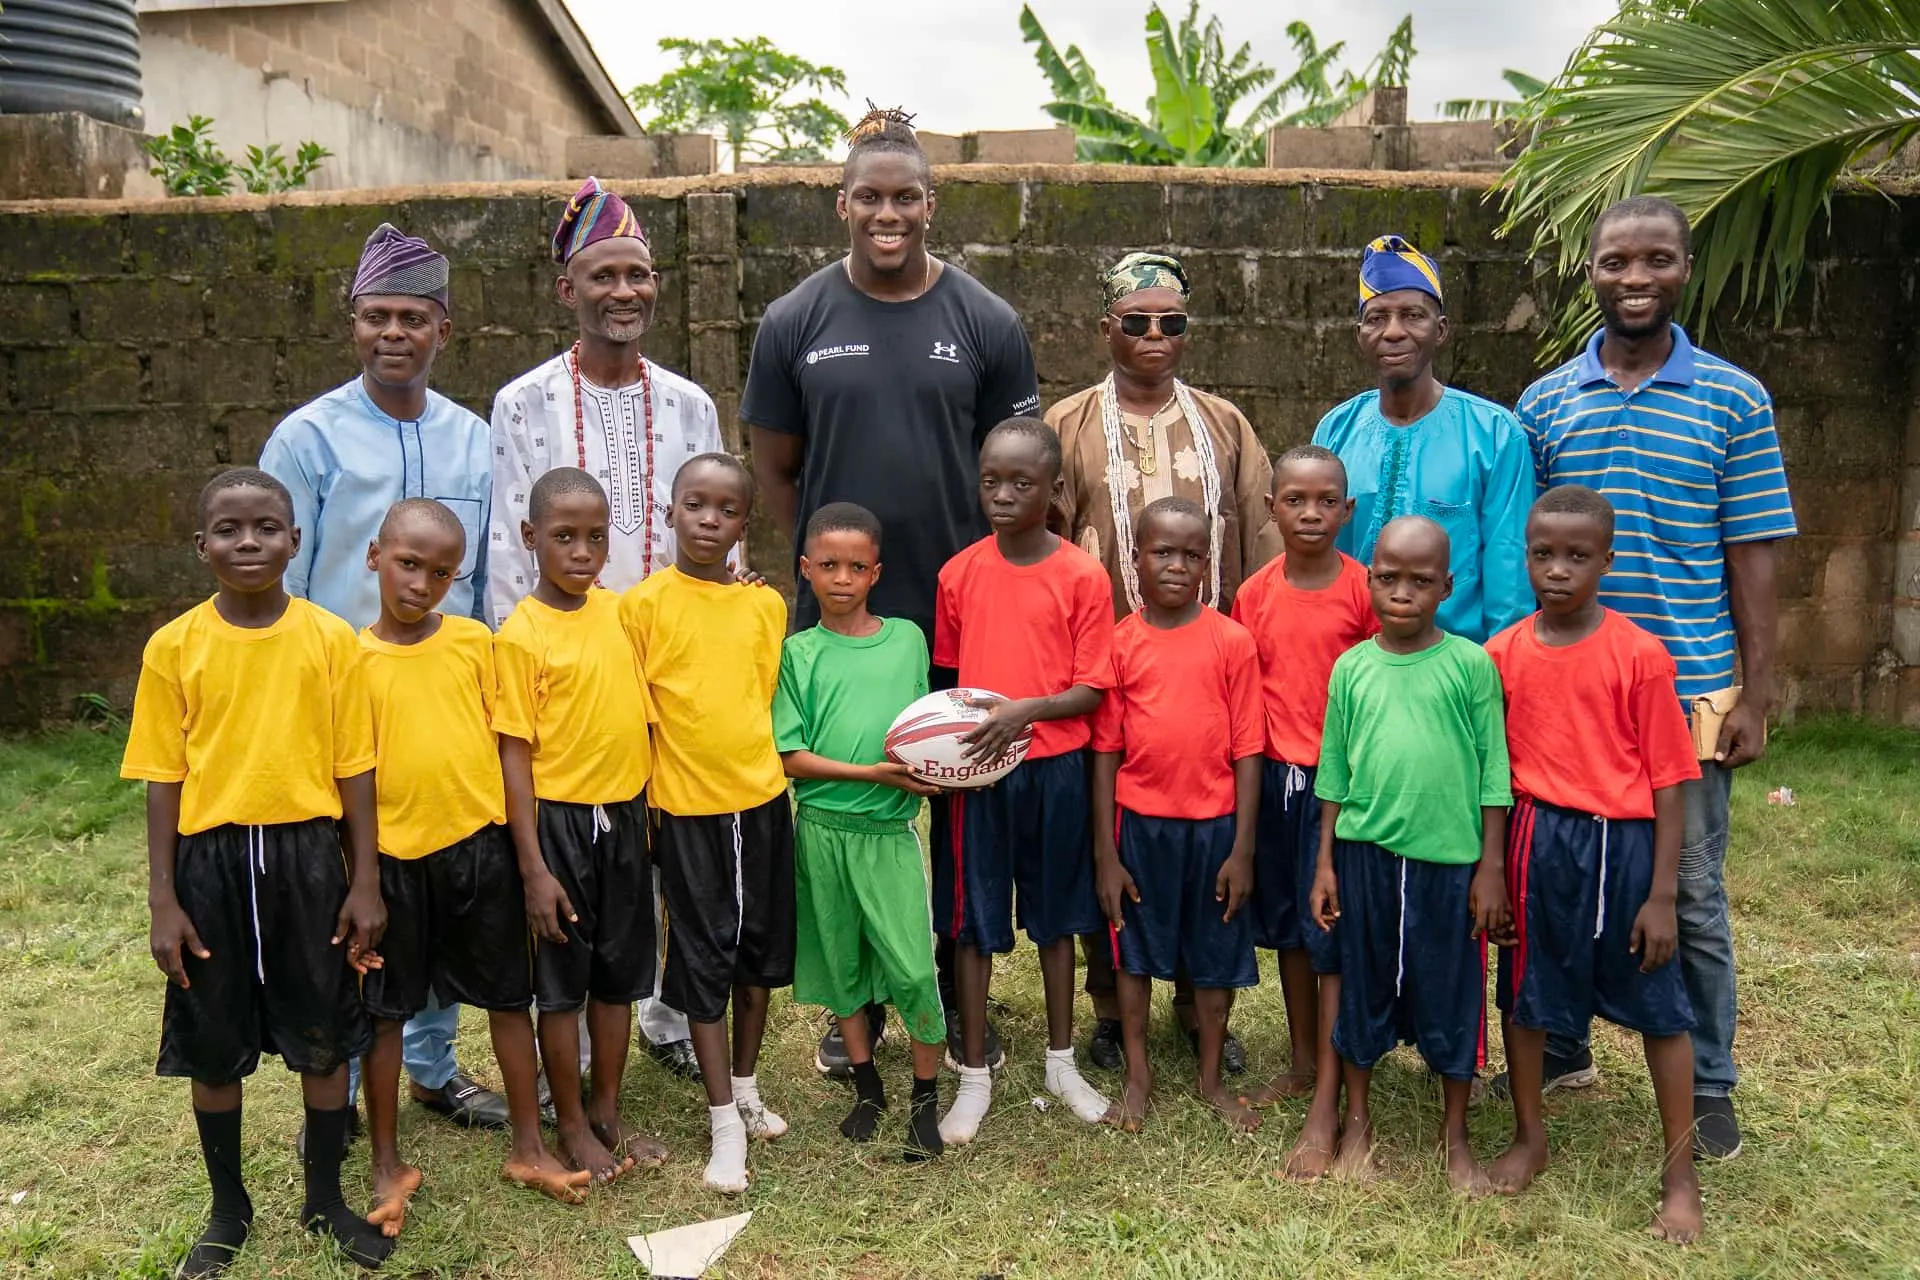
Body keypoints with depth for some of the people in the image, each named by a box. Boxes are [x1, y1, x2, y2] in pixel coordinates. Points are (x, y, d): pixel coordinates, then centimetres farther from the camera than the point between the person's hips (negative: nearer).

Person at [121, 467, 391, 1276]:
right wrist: (163, 899, -3)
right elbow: (163, 777, -1)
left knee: (323, 1036, 11)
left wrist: (365, 881, -3)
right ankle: (228, 1208, 33)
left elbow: (353, 767, -1)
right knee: (215, 1046, 13)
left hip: (308, 854, 0)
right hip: (212, 859, 0)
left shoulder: (331, 639, -4)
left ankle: (326, 1198, 30)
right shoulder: (174, 647, -4)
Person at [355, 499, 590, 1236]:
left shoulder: (475, 641, -1)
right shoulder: (353, 657, -5)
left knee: (508, 999, 11)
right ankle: (388, 1165, 28)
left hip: (480, 844, 1)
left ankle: (529, 1149, 26)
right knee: (383, 1011, 11)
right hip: (393, 854, -1)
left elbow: (504, 741, 4)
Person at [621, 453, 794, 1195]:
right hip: (688, 806, -4)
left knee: (761, 949, 14)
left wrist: (764, 768, 9)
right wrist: (637, 806, -5)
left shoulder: (766, 606, 2)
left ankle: (746, 1087, 33)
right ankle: (724, 1121, 16)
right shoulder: (644, 604, -8)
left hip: (762, 798, 4)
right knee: (703, 959, 5)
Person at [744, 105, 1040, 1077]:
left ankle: (962, 994, 30)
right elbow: (775, 467, 6)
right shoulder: (795, 322, 2)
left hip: (962, 613, 0)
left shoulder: (985, 322, 1)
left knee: (962, 806, 11)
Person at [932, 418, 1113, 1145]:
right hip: (975, 768, 1)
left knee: (1055, 914, 14)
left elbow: (1091, 689, -8)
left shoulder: (1083, 576, -7)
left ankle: (1061, 1061, 32)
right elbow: (947, 673, 9)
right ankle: (974, 1074, 23)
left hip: (1053, 768, -1)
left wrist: (1026, 711, -23)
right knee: (972, 920, 8)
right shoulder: (959, 573, 0)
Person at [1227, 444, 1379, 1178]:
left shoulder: (1364, 590, -8)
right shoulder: (1255, 595, 2)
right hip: (1275, 773, 5)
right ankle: (1303, 1065, 34)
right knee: (1286, 926, 16)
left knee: (1332, 936, -1)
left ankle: (1326, 1109, 7)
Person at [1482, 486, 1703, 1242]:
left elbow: (1667, 781, -8)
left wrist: (1661, 894, -9)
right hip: (1537, 841, 3)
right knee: (1526, 995, 15)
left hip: (1624, 843, -3)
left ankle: (1680, 1175, 26)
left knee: (1658, 1006, 9)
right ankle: (1529, 1138, 36)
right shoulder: (1502, 654, -1)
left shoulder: (1639, 656, -10)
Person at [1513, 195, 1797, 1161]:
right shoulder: (1544, 403, 5)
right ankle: (1560, 1051, 31)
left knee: (1691, 898, 7)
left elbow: (1751, 561, 0)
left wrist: (1754, 698, -5)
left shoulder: (1734, 401, 0)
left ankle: (1706, 1085, 24)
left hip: (1688, 691, -2)